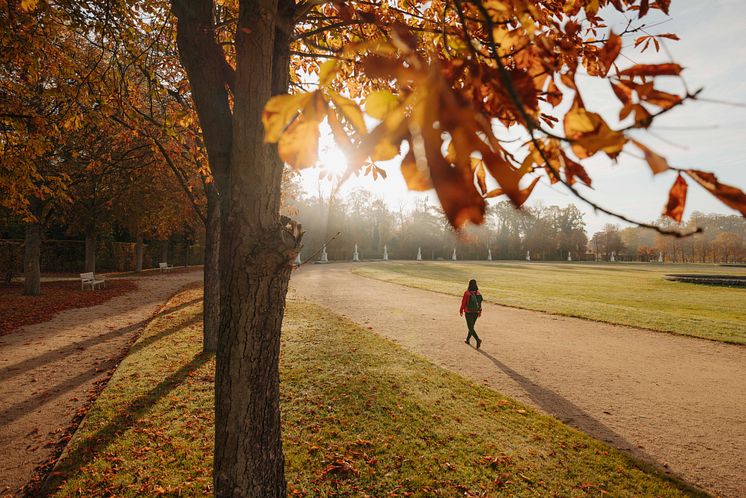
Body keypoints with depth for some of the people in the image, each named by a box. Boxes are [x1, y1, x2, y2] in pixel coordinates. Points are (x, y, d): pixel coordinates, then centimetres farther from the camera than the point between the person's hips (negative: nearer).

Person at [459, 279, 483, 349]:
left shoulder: (467, 293, -15)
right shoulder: (478, 293, -3)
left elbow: (463, 302, -9)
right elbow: (480, 303, 2)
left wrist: (461, 311, 4)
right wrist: (480, 311, 13)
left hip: (468, 312, -5)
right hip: (476, 312, 5)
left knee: (471, 328, -1)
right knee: (471, 326, 20)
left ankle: (478, 340, -19)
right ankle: (467, 340, 33)